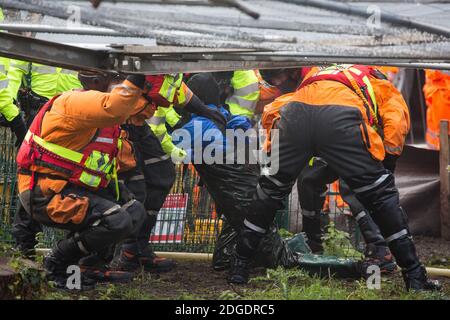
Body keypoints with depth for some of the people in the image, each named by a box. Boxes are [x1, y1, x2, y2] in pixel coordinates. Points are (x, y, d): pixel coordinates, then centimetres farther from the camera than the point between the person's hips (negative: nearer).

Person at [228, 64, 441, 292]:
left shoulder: (314, 78, 46)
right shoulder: (384, 87, 36)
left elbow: (271, 111, 36)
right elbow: (395, 124, 16)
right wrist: (386, 164, 24)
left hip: (294, 112, 3)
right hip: (341, 119, -3)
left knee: (268, 193, 23)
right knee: (381, 197, 11)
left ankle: (239, 267, 27)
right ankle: (414, 276, 12)